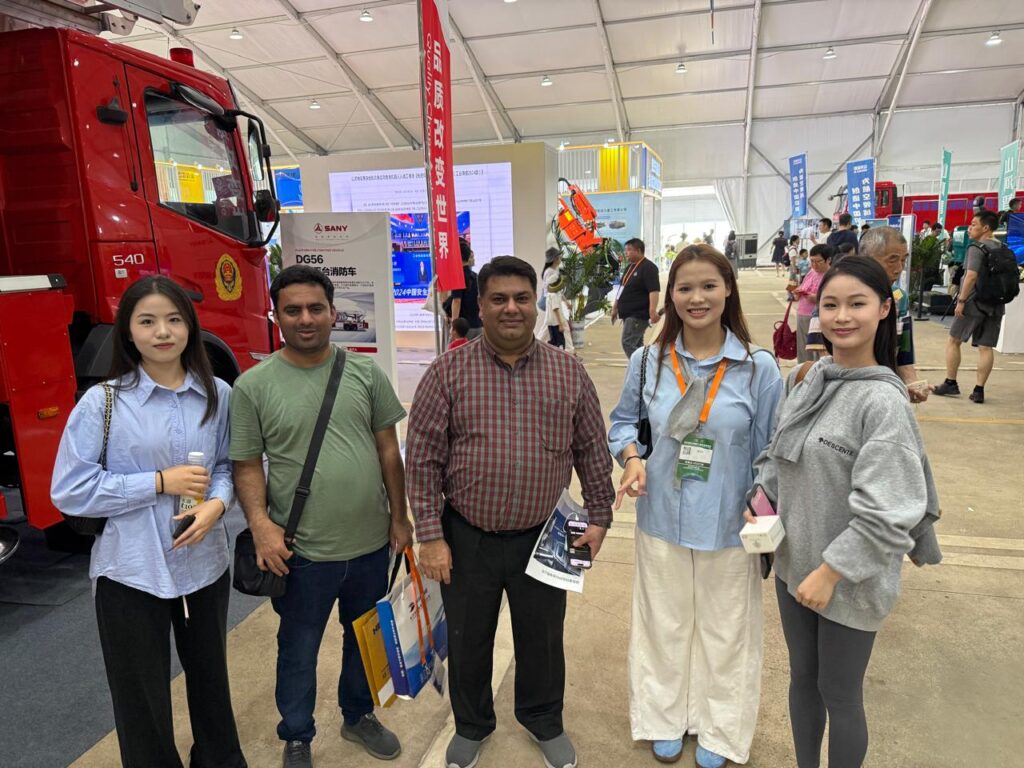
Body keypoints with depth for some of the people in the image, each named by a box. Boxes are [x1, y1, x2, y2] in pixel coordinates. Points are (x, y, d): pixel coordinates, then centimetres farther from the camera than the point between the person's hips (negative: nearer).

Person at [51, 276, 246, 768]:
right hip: (130, 572, -3)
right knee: (142, 696, 13)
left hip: (204, 563, 3)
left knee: (210, 678, 22)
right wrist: (159, 482, -18)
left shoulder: (218, 396, -3)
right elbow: (69, 491, -11)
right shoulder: (102, 402, -11)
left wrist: (216, 502, -16)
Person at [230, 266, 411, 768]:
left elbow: (388, 449, 3)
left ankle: (358, 716, 48)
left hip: (371, 543, 3)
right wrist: (260, 522, -20)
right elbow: (247, 464, -5)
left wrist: (399, 517, 3)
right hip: (302, 552, -2)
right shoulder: (253, 386, -7)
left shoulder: (365, 373, -2)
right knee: (299, 652, 17)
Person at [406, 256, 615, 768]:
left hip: (542, 537, 1)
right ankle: (471, 725, 47)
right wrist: (430, 536, -9)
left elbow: (592, 451, 5)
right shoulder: (448, 373, -8)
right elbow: (423, 460, -7)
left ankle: (544, 720, 48)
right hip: (466, 539, -1)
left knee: (542, 636, 20)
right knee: (468, 639, 19)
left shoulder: (570, 373, -2)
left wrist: (599, 516, 4)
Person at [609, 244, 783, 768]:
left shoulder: (759, 367, -10)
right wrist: (631, 456, -10)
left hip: (728, 527, -1)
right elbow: (623, 420, 9)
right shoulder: (648, 362, -5)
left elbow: (769, 452, -2)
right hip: (661, 522, 2)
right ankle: (665, 718, 44)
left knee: (724, 630, 17)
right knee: (664, 624, 19)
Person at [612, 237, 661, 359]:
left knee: (628, 344, -15)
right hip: (629, 314, 9)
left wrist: (653, 310, -33)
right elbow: (622, 289, 24)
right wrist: (615, 308, 24)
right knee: (637, 346, 12)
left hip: (638, 315, -9)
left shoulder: (648, 267, -13)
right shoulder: (630, 267, 16)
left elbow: (654, 290, -23)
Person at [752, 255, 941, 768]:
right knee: (802, 677, 22)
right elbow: (777, 455, 12)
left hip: (850, 579, -6)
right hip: (793, 564, 6)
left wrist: (831, 571, -18)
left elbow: (887, 511, -21)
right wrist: (763, 496, -4)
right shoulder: (806, 379, 0)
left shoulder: (882, 401, -21)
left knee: (840, 695, 13)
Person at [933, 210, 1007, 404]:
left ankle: (950, 384, 9)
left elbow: (971, 276, -20)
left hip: (975, 302, -7)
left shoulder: (977, 248, -11)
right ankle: (979, 390, 3)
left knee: (953, 340, 7)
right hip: (996, 304, 7)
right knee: (985, 347, 3)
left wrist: (961, 300, -18)